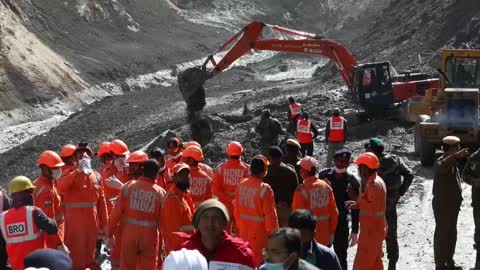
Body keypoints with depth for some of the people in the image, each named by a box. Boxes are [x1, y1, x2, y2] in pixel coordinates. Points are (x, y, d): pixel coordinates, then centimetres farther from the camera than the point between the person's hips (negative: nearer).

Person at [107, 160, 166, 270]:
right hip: (150, 236, -1)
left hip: (129, 233, 1)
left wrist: (109, 233, 7)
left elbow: (116, 212, -4)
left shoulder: (128, 186, -4)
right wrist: (162, 242, 6)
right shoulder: (160, 192, -6)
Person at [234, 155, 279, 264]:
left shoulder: (241, 185, -3)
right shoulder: (265, 189, -21)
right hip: (259, 233, -6)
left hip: (244, 232, 6)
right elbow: (270, 214, -17)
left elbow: (236, 209, 5)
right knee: (259, 259, 6)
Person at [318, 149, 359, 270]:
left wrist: (355, 231, -4)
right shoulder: (324, 175, -3)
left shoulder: (352, 182, -7)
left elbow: (355, 209, -4)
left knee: (340, 256, 6)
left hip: (341, 224, -2)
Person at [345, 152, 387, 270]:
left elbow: (372, 210, -27)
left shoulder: (373, 184, -22)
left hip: (371, 231, -10)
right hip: (376, 229, 10)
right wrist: (358, 204, 6)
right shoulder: (376, 180, 10)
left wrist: (357, 198, -22)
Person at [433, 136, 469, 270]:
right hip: (442, 206, -9)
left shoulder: (453, 162, 12)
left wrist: (457, 201, 25)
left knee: (452, 235, 18)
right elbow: (442, 167, -46)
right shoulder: (441, 162, -19)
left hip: (452, 205, 9)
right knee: (442, 235, 0)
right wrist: (455, 156, -60)